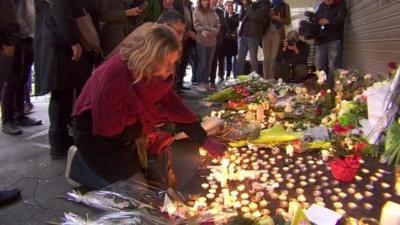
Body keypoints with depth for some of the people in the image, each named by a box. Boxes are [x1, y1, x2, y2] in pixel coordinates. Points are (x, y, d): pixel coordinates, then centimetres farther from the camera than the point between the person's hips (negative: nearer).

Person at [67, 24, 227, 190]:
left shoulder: (156, 74, -13)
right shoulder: (113, 77, -34)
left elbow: (174, 108, -9)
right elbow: (110, 130, -26)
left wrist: (205, 141, -11)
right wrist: (146, 128, -15)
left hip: (122, 129, 7)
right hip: (95, 134, -7)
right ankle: (80, 167, 12)